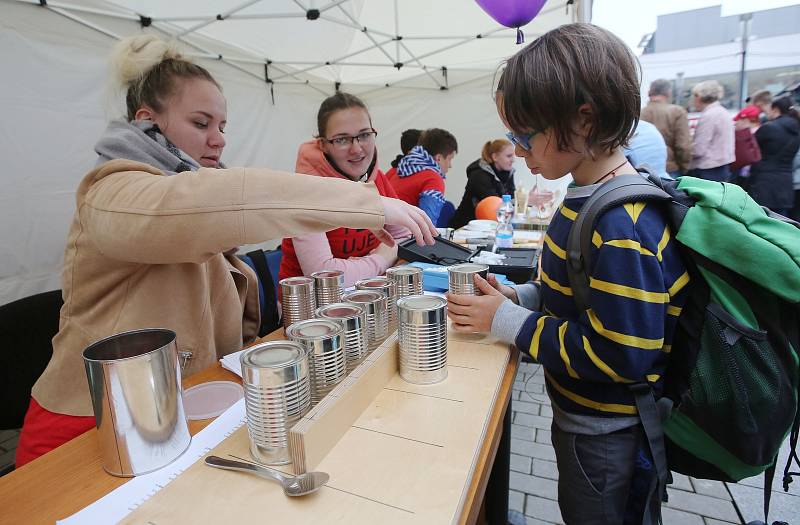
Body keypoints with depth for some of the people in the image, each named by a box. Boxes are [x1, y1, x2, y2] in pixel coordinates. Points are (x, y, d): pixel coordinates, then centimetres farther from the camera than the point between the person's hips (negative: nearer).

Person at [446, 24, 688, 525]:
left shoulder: (619, 228, -31)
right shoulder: (595, 197, -1)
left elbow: (622, 355, -29)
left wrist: (508, 322, -24)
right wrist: (518, 297, -4)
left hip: (607, 439, -8)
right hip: (584, 415, 8)